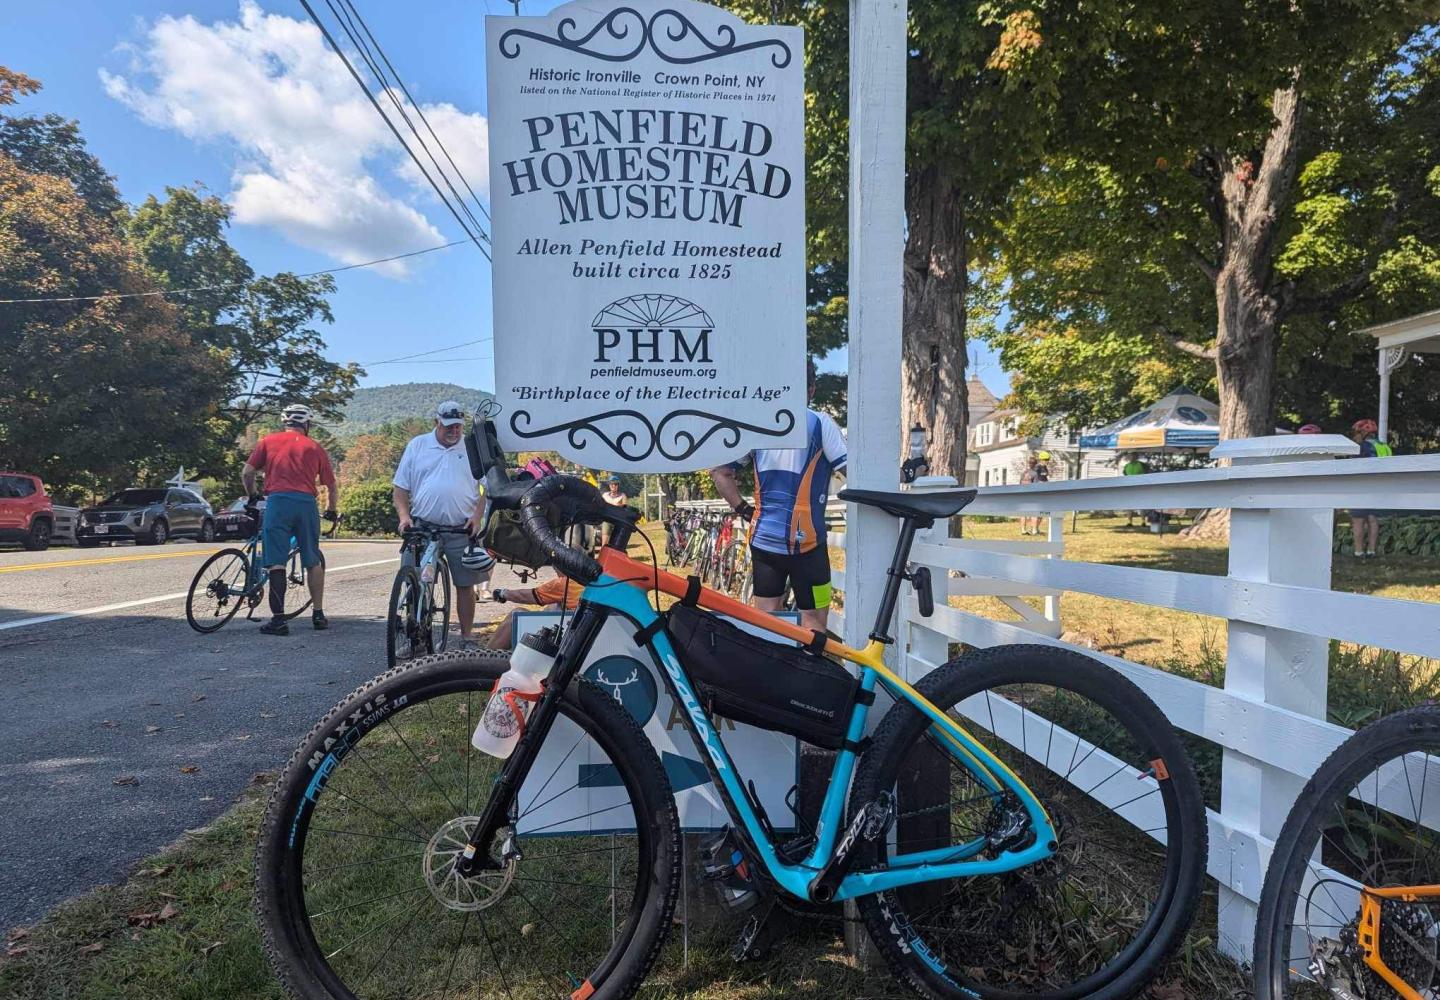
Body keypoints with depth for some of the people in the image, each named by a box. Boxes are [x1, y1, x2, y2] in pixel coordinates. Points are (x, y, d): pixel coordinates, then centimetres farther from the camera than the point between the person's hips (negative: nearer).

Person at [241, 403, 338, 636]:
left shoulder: (267, 441, 14)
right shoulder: (315, 447, 16)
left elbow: (246, 473, 8)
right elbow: (332, 487, 17)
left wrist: (252, 496, 26)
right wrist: (331, 511, 33)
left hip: (277, 501, -1)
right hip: (307, 503, 1)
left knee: (276, 563, 0)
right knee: (313, 561, 14)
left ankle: (278, 619, -3)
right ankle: (318, 614, 17)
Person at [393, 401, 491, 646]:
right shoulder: (417, 445, 7)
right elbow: (400, 487, 8)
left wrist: (477, 516, -8)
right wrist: (404, 515, -7)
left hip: (462, 531, 0)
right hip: (421, 527, 1)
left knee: (465, 585, 5)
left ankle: (467, 639, 16)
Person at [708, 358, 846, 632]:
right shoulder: (819, 423, -7)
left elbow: (719, 471, 7)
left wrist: (744, 510, 10)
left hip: (763, 538, 5)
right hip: (804, 540, -4)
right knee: (813, 623, 5)